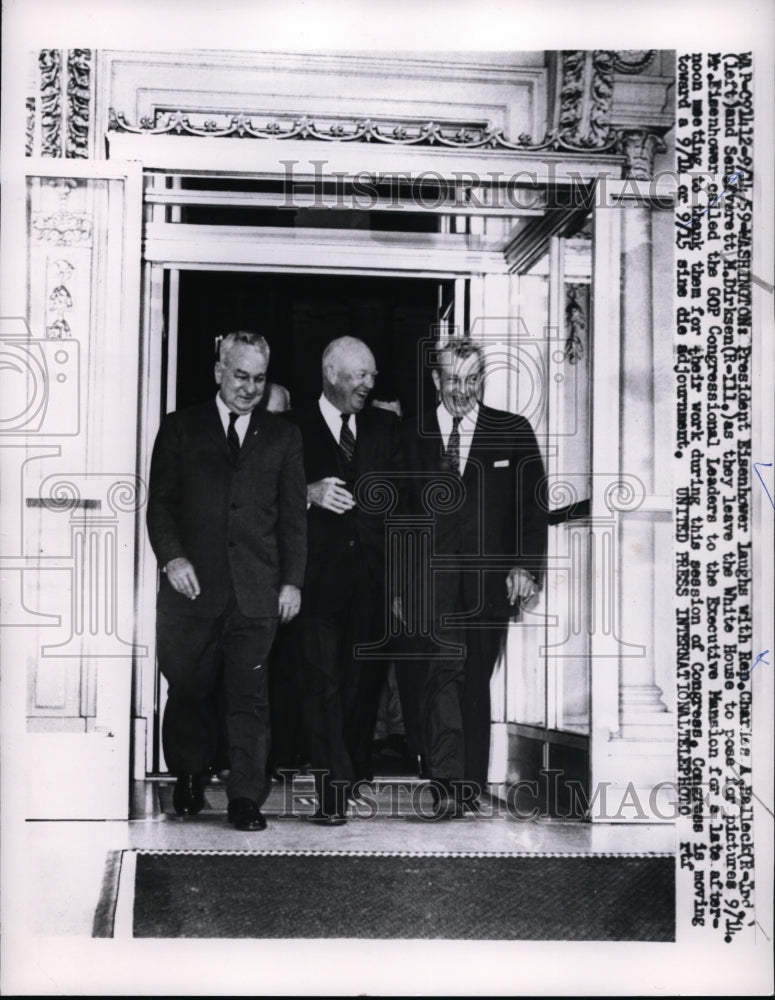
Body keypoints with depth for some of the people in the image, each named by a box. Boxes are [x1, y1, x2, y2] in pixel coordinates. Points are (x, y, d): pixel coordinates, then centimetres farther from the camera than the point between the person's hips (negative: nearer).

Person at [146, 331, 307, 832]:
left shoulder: (283, 437, 13)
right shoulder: (181, 428, 10)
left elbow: (294, 515, 11)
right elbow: (160, 501, 5)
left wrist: (292, 581, 3)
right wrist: (172, 556, -10)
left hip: (256, 589, 0)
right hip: (193, 585, 0)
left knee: (250, 696, -2)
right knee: (188, 691, 6)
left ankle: (247, 798, 3)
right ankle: (189, 780, 24)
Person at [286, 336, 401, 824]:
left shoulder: (386, 427, 15)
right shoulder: (293, 429, 5)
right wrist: (309, 494, -14)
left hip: (374, 576, 3)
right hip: (319, 576, -3)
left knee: (366, 676, 7)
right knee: (323, 680, -7)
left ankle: (356, 772, 24)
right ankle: (333, 789, -7)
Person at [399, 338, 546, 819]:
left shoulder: (514, 432, 8)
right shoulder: (412, 436, 9)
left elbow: (532, 506, 6)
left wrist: (525, 564, -7)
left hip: (490, 576, 1)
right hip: (430, 577, -1)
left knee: (476, 680, 6)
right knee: (443, 671, -16)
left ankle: (472, 785, 16)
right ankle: (446, 783, -20)